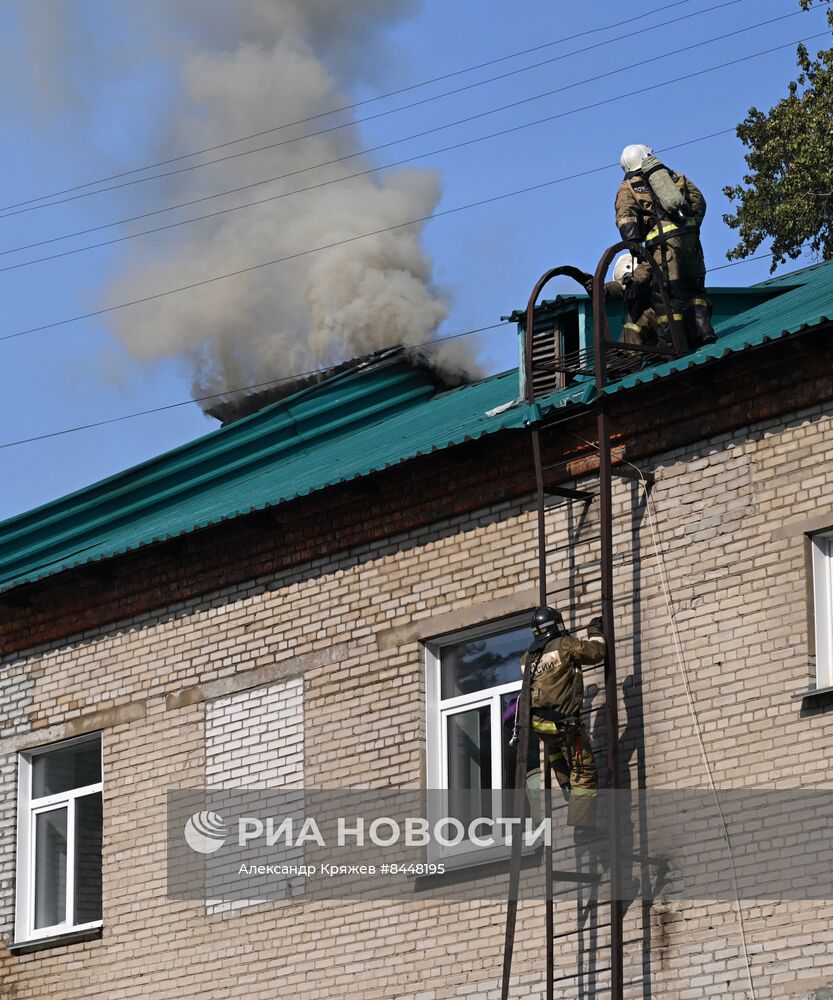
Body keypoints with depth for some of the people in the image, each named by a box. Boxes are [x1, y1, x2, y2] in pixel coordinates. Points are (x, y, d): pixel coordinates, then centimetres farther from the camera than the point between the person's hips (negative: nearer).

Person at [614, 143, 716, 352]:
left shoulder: (627, 188, 14)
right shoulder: (674, 177, 24)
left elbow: (625, 216, -4)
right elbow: (698, 200, 16)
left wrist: (633, 242, -12)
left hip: (663, 241, -3)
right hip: (689, 236, 3)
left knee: (664, 295, -2)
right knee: (693, 288, 16)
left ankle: (671, 341, -8)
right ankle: (703, 329, 5)